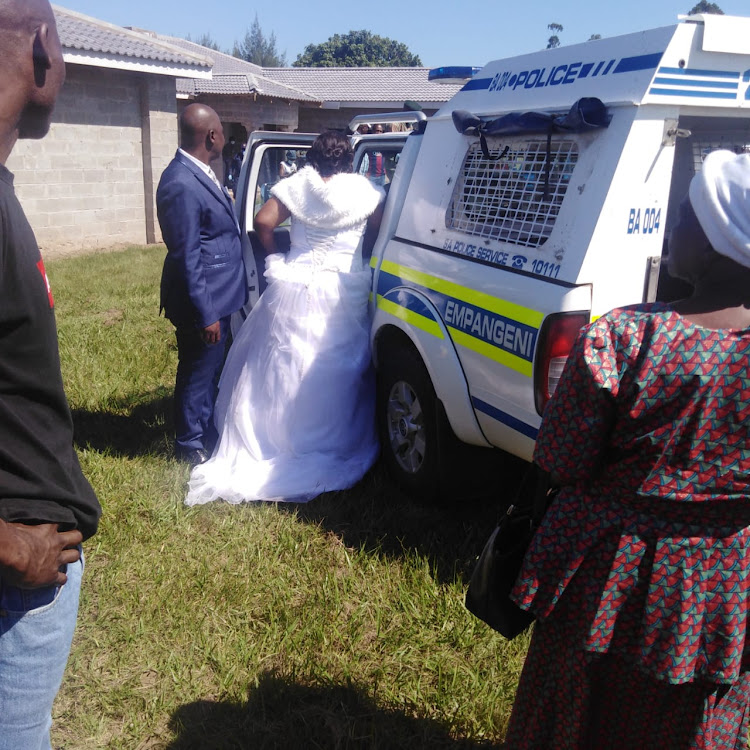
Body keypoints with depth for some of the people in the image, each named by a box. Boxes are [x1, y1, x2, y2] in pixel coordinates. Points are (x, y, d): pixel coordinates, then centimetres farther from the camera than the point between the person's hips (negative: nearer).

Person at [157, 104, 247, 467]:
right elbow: (187, 258, -24)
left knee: (211, 370, 23)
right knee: (197, 374, 7)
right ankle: (192, 446, 24)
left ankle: (207, 430, 40)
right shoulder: (181, 184, -24)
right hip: (203, 301, -9)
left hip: (218, 295, 10)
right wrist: (206, 314, -21)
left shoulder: (200, 172, 6)